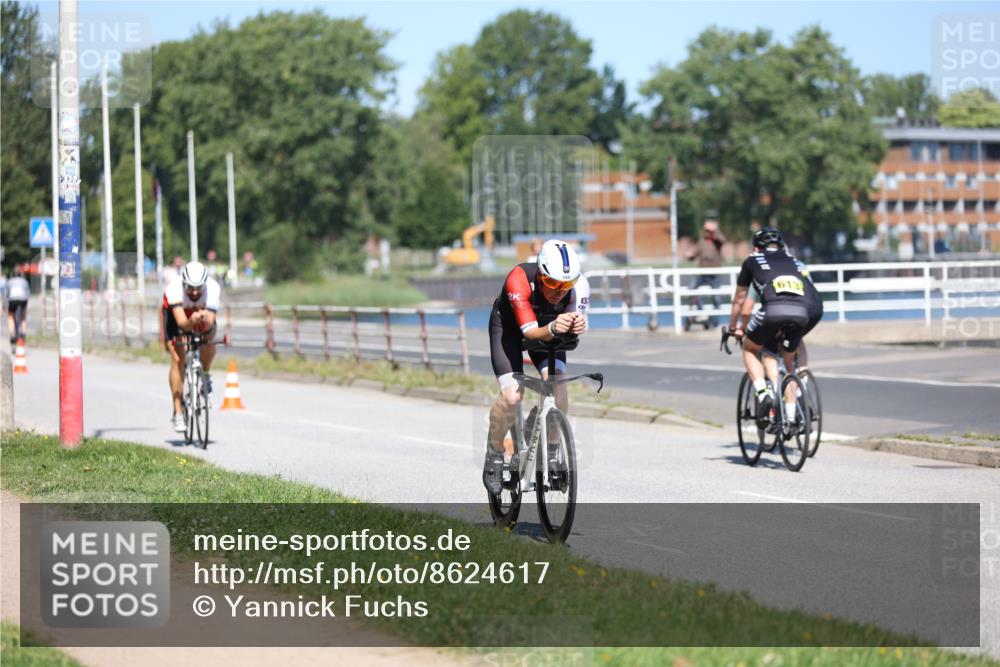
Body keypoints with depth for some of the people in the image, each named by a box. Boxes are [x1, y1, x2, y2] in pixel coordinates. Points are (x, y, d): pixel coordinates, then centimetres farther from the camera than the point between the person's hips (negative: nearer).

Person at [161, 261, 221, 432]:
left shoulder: (213, 288, -34)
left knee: (209, 341, -25)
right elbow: (181, 322, -46)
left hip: (202, 314, 2)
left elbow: (210, 322, -40)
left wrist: (205, 319, -62)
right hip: (176, 313, -2)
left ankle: (205, 374, 11)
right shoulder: (173, 289, -39)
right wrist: (191, 321, -67)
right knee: (178, 359, -17)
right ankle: (178, 412, -14)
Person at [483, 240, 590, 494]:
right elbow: (529, 331, -39)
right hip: (509, 325, -3)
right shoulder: (519, 280, -39)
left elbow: (574, 326, -30)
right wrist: (552, 329, -60)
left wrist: (576, 326, -55)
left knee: (557, 387, -21)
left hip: (548, 328, 3)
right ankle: (495, 454, 4)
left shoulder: (579, 285, -31)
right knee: (512, 395, -20)